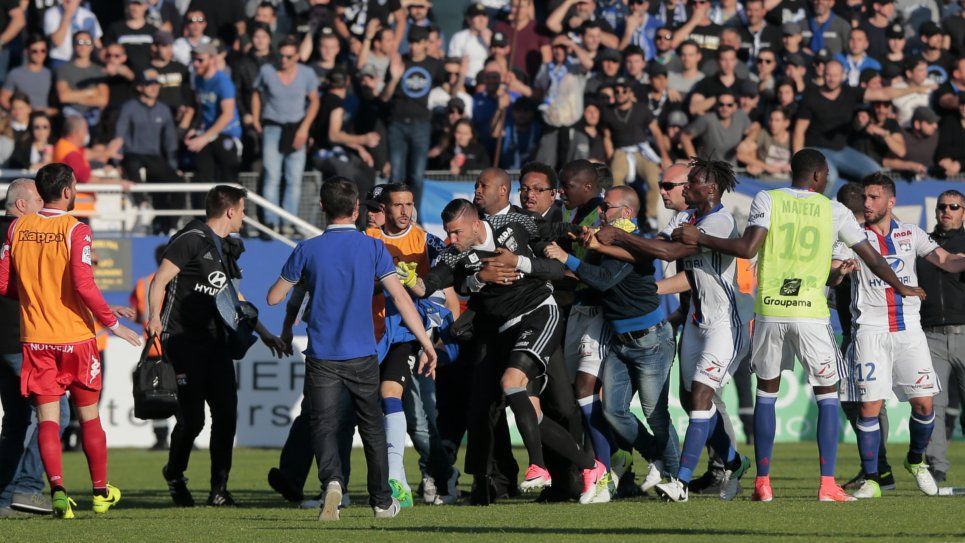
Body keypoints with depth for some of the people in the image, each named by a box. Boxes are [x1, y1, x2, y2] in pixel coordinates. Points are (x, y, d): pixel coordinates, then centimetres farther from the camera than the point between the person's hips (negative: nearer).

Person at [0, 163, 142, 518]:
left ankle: (57, 488, -18)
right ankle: (100, 493, 21)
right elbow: (83, 285, -20)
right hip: (75, 337, -2)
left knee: (47, 418, 0)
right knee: (89, 417, 12)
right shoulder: (76, 230, -11)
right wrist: (112, 323, -9)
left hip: (35, 339, 2)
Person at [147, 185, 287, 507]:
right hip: (182, 339, -8)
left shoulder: (227, 248, 18)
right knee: (192, 417, -8)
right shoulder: (191, 240, -8)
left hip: (214, 341, 8)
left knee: (226, 412, -2)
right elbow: (159, 281, -12)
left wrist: (264, 333, 29)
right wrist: (154, 317, -25)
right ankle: (174, 474, 19)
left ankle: (219, 489, 4)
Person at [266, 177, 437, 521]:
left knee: (324, 425, 1)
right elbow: (401, 299, -6)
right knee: (372, 426, 16)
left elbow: (274, 298, 5)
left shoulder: (308, 251, -3)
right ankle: (382, 501, 21)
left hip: (321, 357, -1)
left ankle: (332, 480, -27)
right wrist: (427, 345, -2)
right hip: (362, 356, 1)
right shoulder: (373, 248, -3)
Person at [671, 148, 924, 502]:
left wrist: (699, 238, -1)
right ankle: (827, 483, -1)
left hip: (769, 311, 1)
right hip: (811, 312, -1)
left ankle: (762, 482, 10)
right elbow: (872, 259, 9)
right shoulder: (834, 211, 4)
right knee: (827, 393, 8)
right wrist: (901, 288, 26)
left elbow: (747, 249, -11)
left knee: (766, 390, 14)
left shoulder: (767, 200, 2)